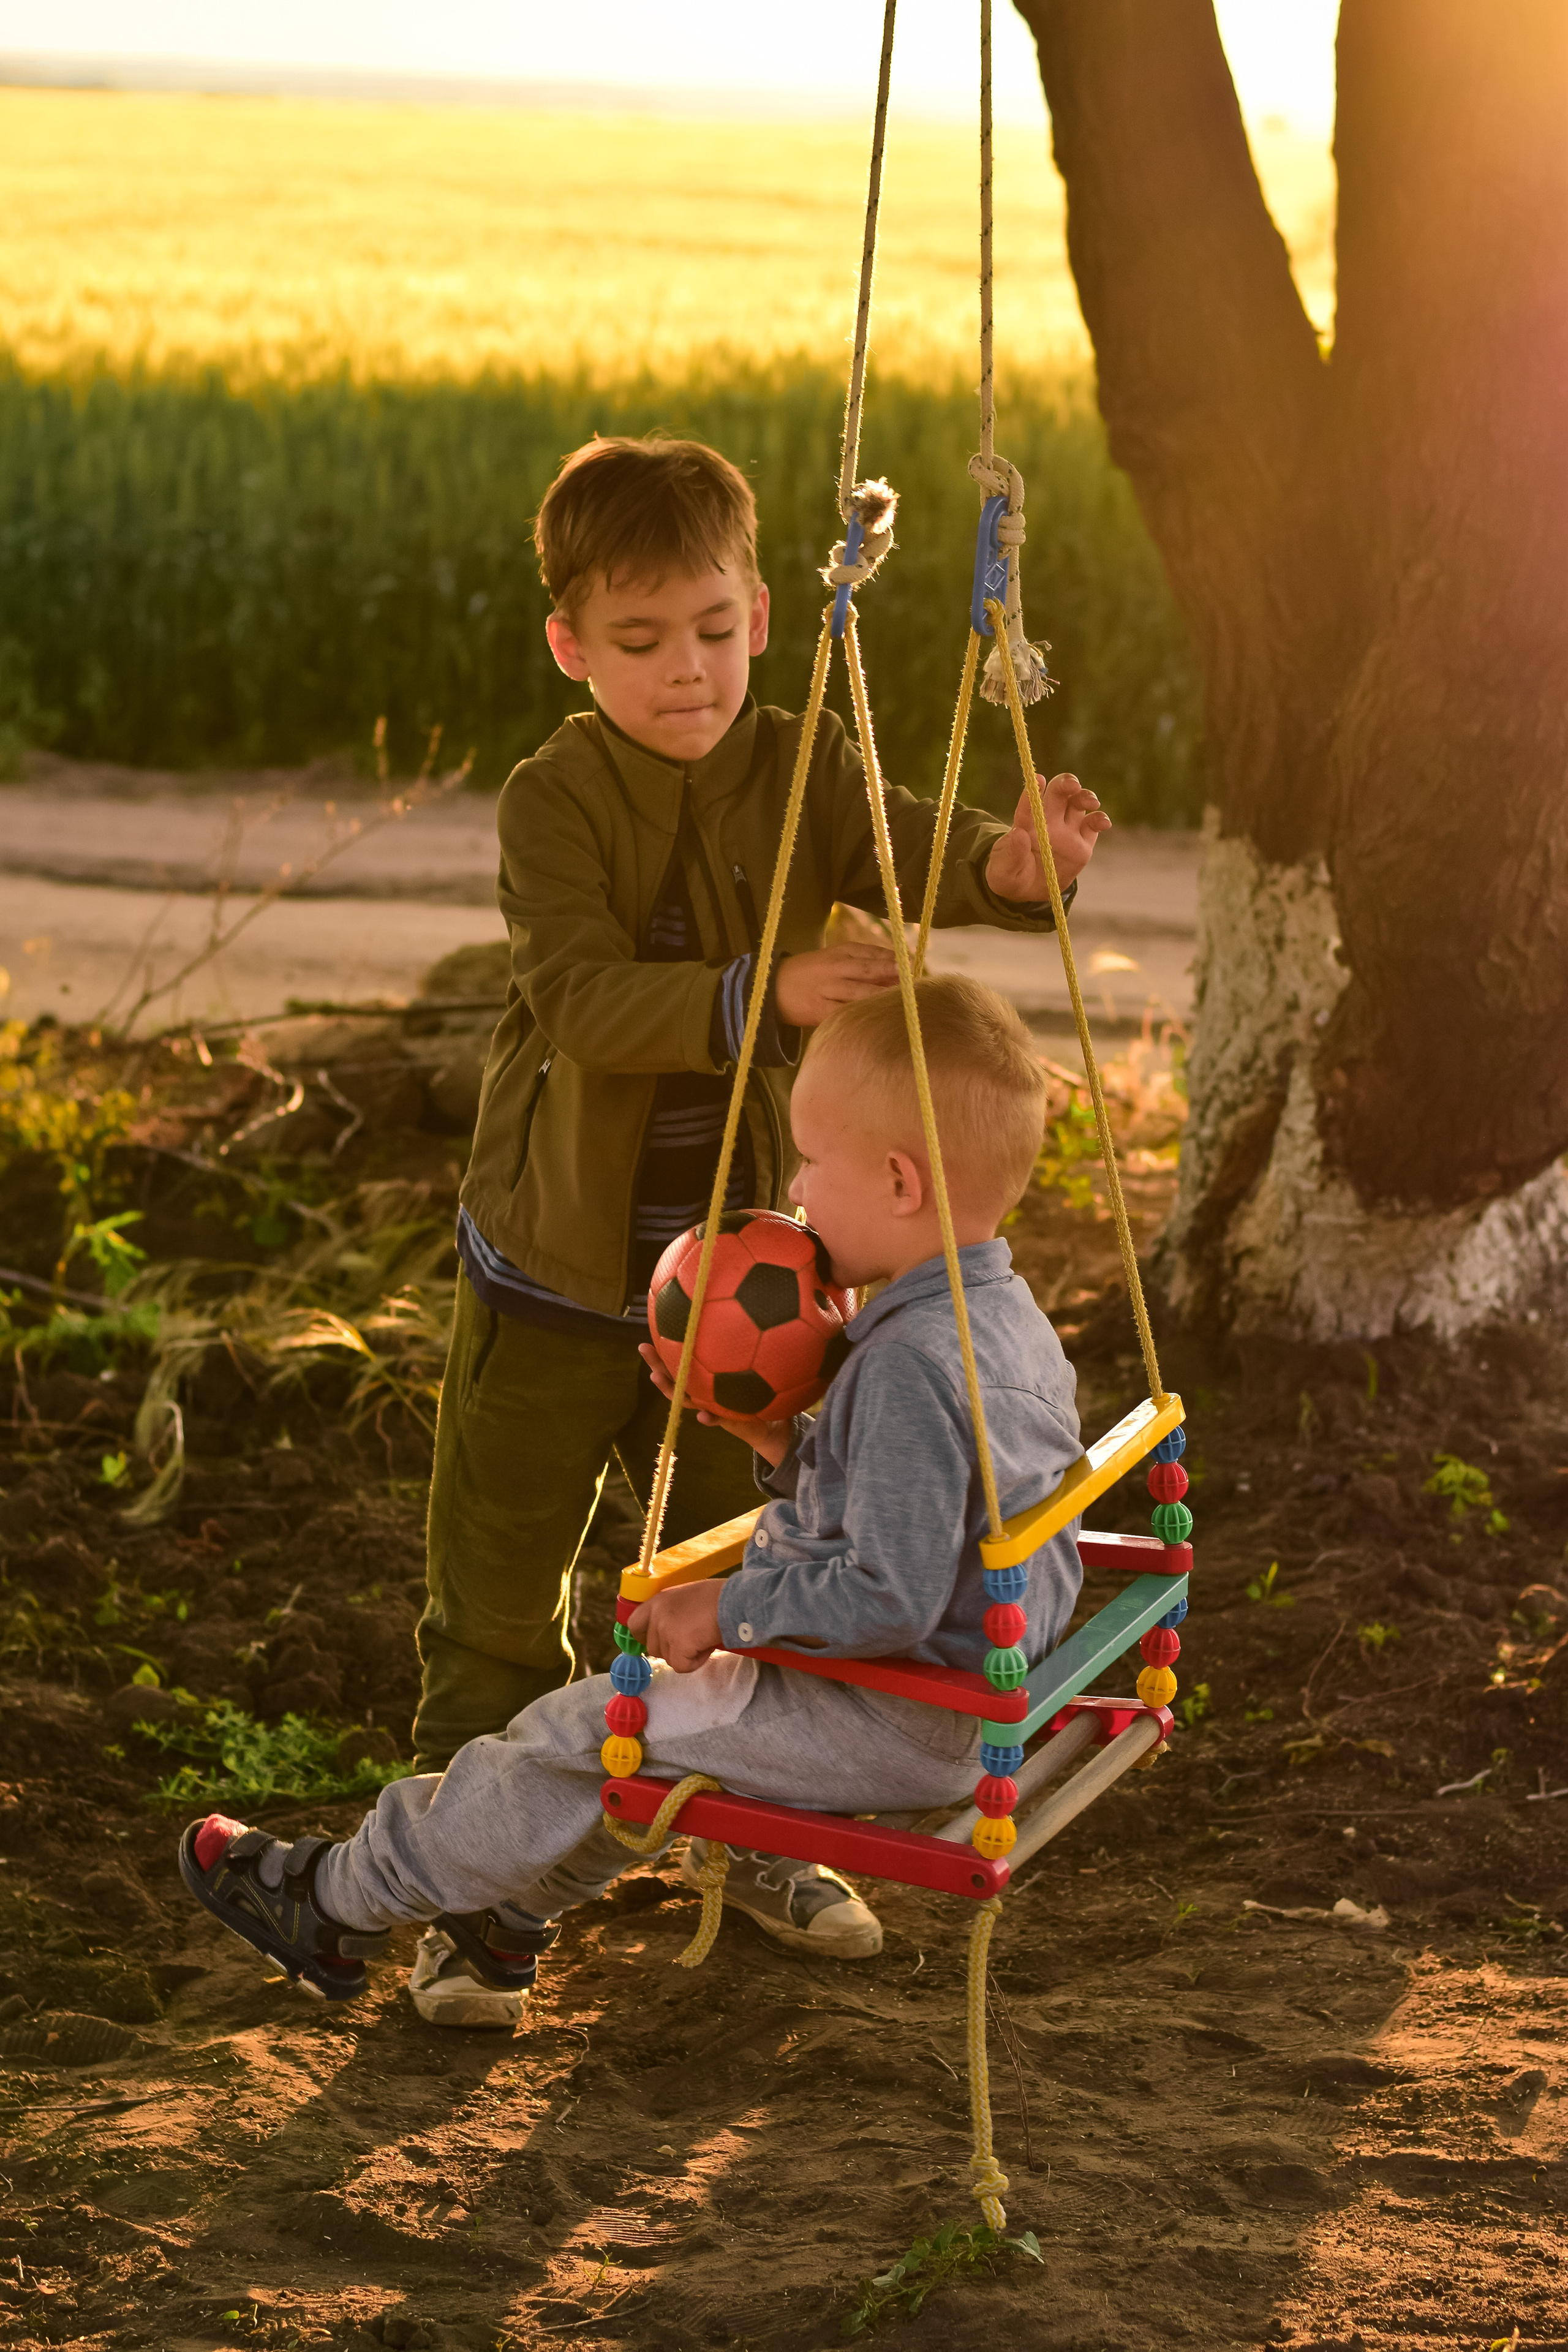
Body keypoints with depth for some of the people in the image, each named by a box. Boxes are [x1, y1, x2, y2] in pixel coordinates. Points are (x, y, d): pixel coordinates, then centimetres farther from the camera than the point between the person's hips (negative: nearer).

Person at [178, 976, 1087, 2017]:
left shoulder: (912, 1365, -28)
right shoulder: (1010, 1317, 5)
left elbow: (892, 1598, -31)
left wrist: (730, 1608, -20)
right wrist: (790, 1446, 3)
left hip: (900, 1725, -10)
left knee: (582, 1734, -2)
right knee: (665, 1707, 26)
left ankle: (339, 1901, 13)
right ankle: (512, 1904, 40)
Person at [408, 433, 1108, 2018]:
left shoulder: (802, 776, -3)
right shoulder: (554, 802, -14)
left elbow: (912, 857, -20)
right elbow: (579, 1000, -27)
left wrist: (1014, 861, -43)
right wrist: (763, 994, -41)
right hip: (552, 1278, -3)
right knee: (499, 1604, 4)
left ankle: (757, 1839, 37)